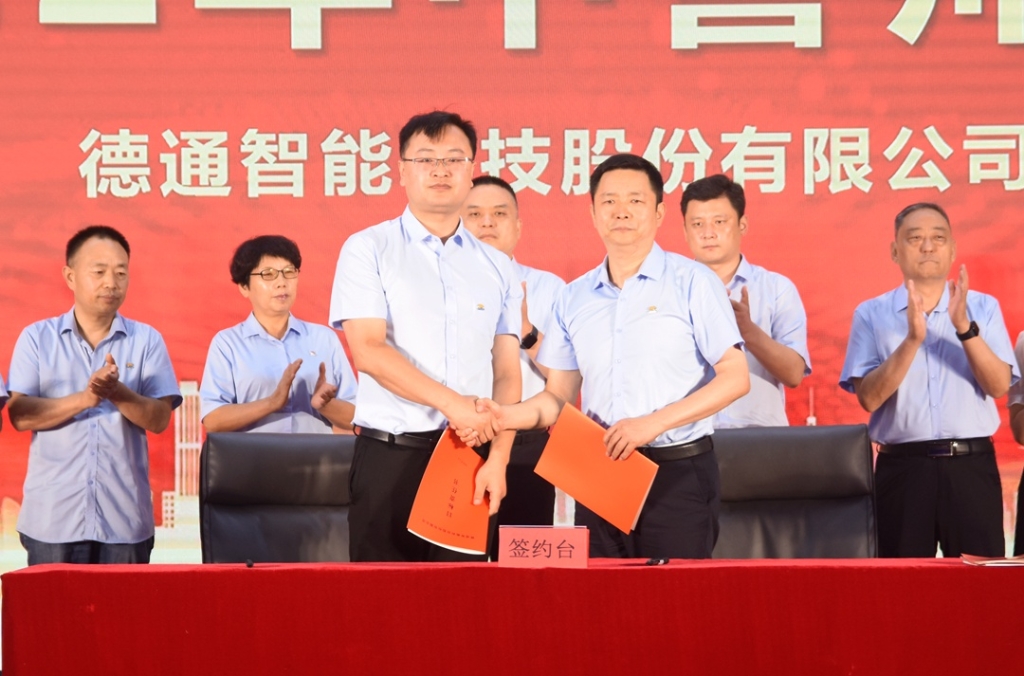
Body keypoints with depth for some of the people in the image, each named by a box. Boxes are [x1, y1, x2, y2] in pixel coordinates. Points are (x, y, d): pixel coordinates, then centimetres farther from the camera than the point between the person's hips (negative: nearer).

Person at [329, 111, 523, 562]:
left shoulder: (497, 267, 12)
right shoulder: (368, 250, 2)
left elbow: (507, 373, 8)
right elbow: (368, 350, -9)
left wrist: (498, 457, -5)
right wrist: (453, 403, -14)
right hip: (391, 455, -3)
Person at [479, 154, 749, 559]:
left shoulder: (691, 282, -1)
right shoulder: (574, 298, 12)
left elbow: (734, 377, -6)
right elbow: (559, 396, 13)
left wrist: (655, 422, -15)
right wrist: (505, 416, -7)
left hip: (678, 474, -4)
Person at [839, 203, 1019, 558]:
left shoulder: (982, 308, 8)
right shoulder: (872, 314, 5)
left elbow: (999, 386, -5)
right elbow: (869, 397, -7)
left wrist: (965, 328, -18)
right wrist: (912, 340, -18)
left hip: (971, 466, 1)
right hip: (902, 468, -1)